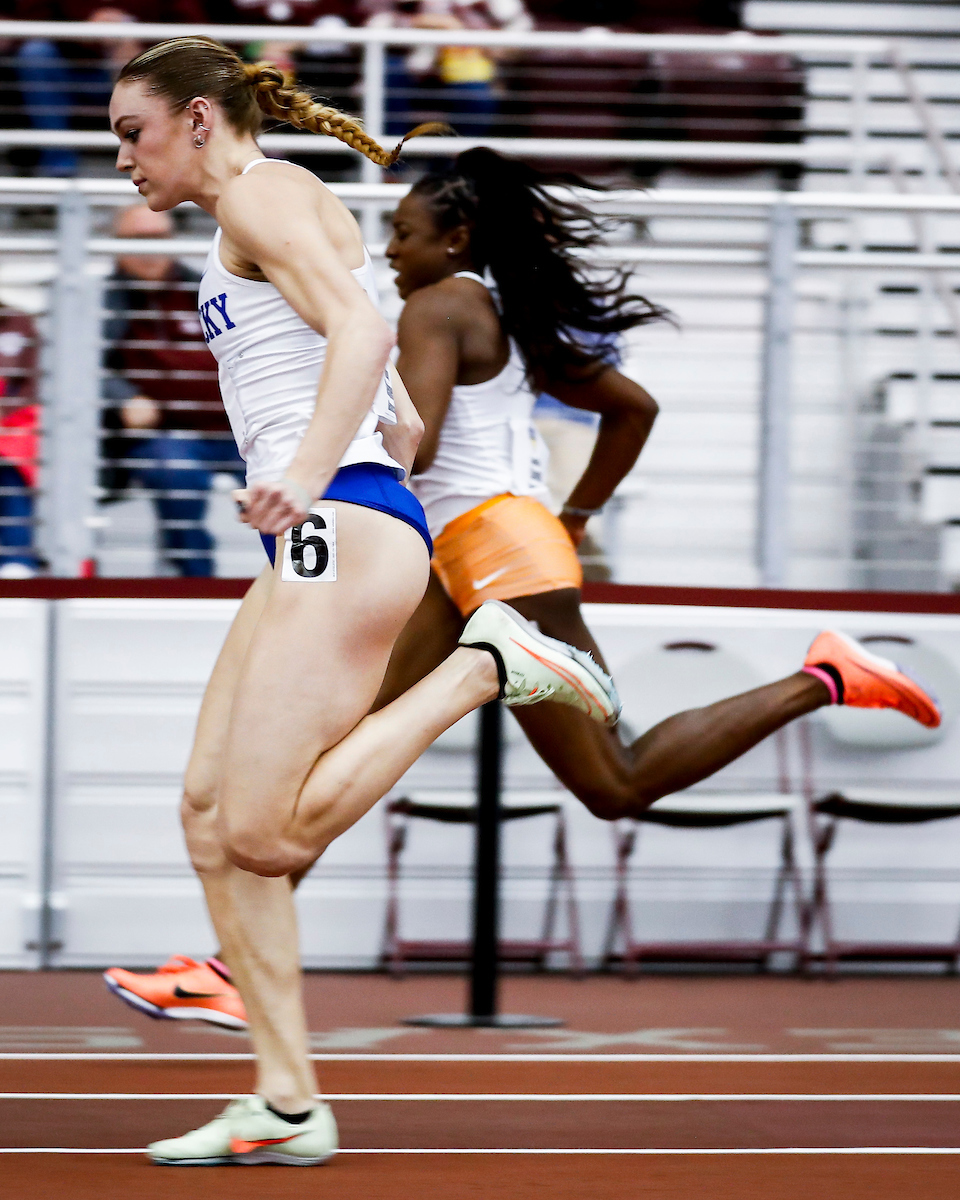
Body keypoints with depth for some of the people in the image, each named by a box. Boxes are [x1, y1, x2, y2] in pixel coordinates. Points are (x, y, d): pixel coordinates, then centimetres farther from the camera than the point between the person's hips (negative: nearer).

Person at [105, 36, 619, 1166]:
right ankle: (286, 1103, 1)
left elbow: (363, 334, -19)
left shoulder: (262, 196, -2)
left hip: (342, 529, -10)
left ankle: (486, 666, -9)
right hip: (316, 545, 10)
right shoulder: (277, 221, 27)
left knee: (264, 835, -16)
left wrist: (306, 477, -29)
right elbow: (403, 417, 28)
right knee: (211, 814, 3)